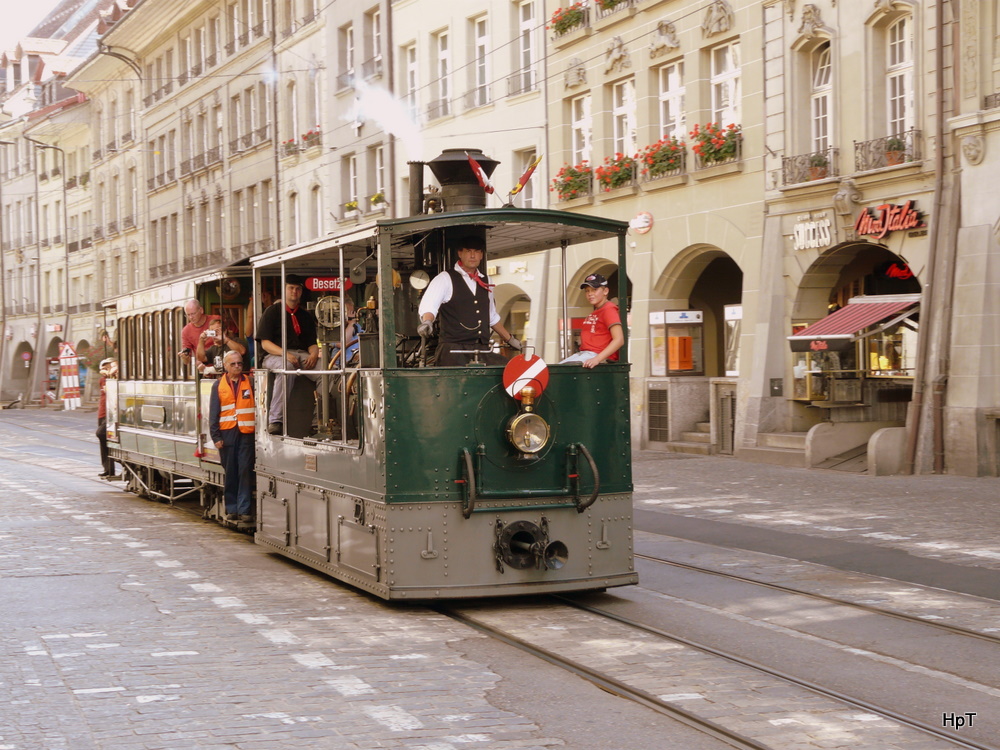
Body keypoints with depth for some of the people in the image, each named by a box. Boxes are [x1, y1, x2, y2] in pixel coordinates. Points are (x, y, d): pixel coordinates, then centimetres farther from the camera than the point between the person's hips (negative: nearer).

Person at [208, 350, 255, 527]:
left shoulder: (250, 383, 6)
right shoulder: (219, 386, 9)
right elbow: (213, 413, 7)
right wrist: (216, 436, 0)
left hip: (246, 433, -1)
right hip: (227, 433, 1)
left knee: (245, 472, -5)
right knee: (230, 473, 6)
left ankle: (245, 510, -4)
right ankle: (232, 509, 14)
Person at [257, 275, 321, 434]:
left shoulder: (306, 316, 21)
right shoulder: (272, 312, 7)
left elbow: (312, 343, 17)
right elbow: (265, 343, -2)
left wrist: (314, 354, -9)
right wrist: (285, 354, -19)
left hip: (303, 355, 4)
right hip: (275, 355, -4)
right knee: (286, 367, -41)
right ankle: (275, 420, -43)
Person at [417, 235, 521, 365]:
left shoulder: (486, 282, 21)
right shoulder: (445, 279, 3)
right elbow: (428, 305, -11)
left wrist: (510, 339, 38)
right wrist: (427, 322, -33)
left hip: (481, 349, 6)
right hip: (453, 348, -6)